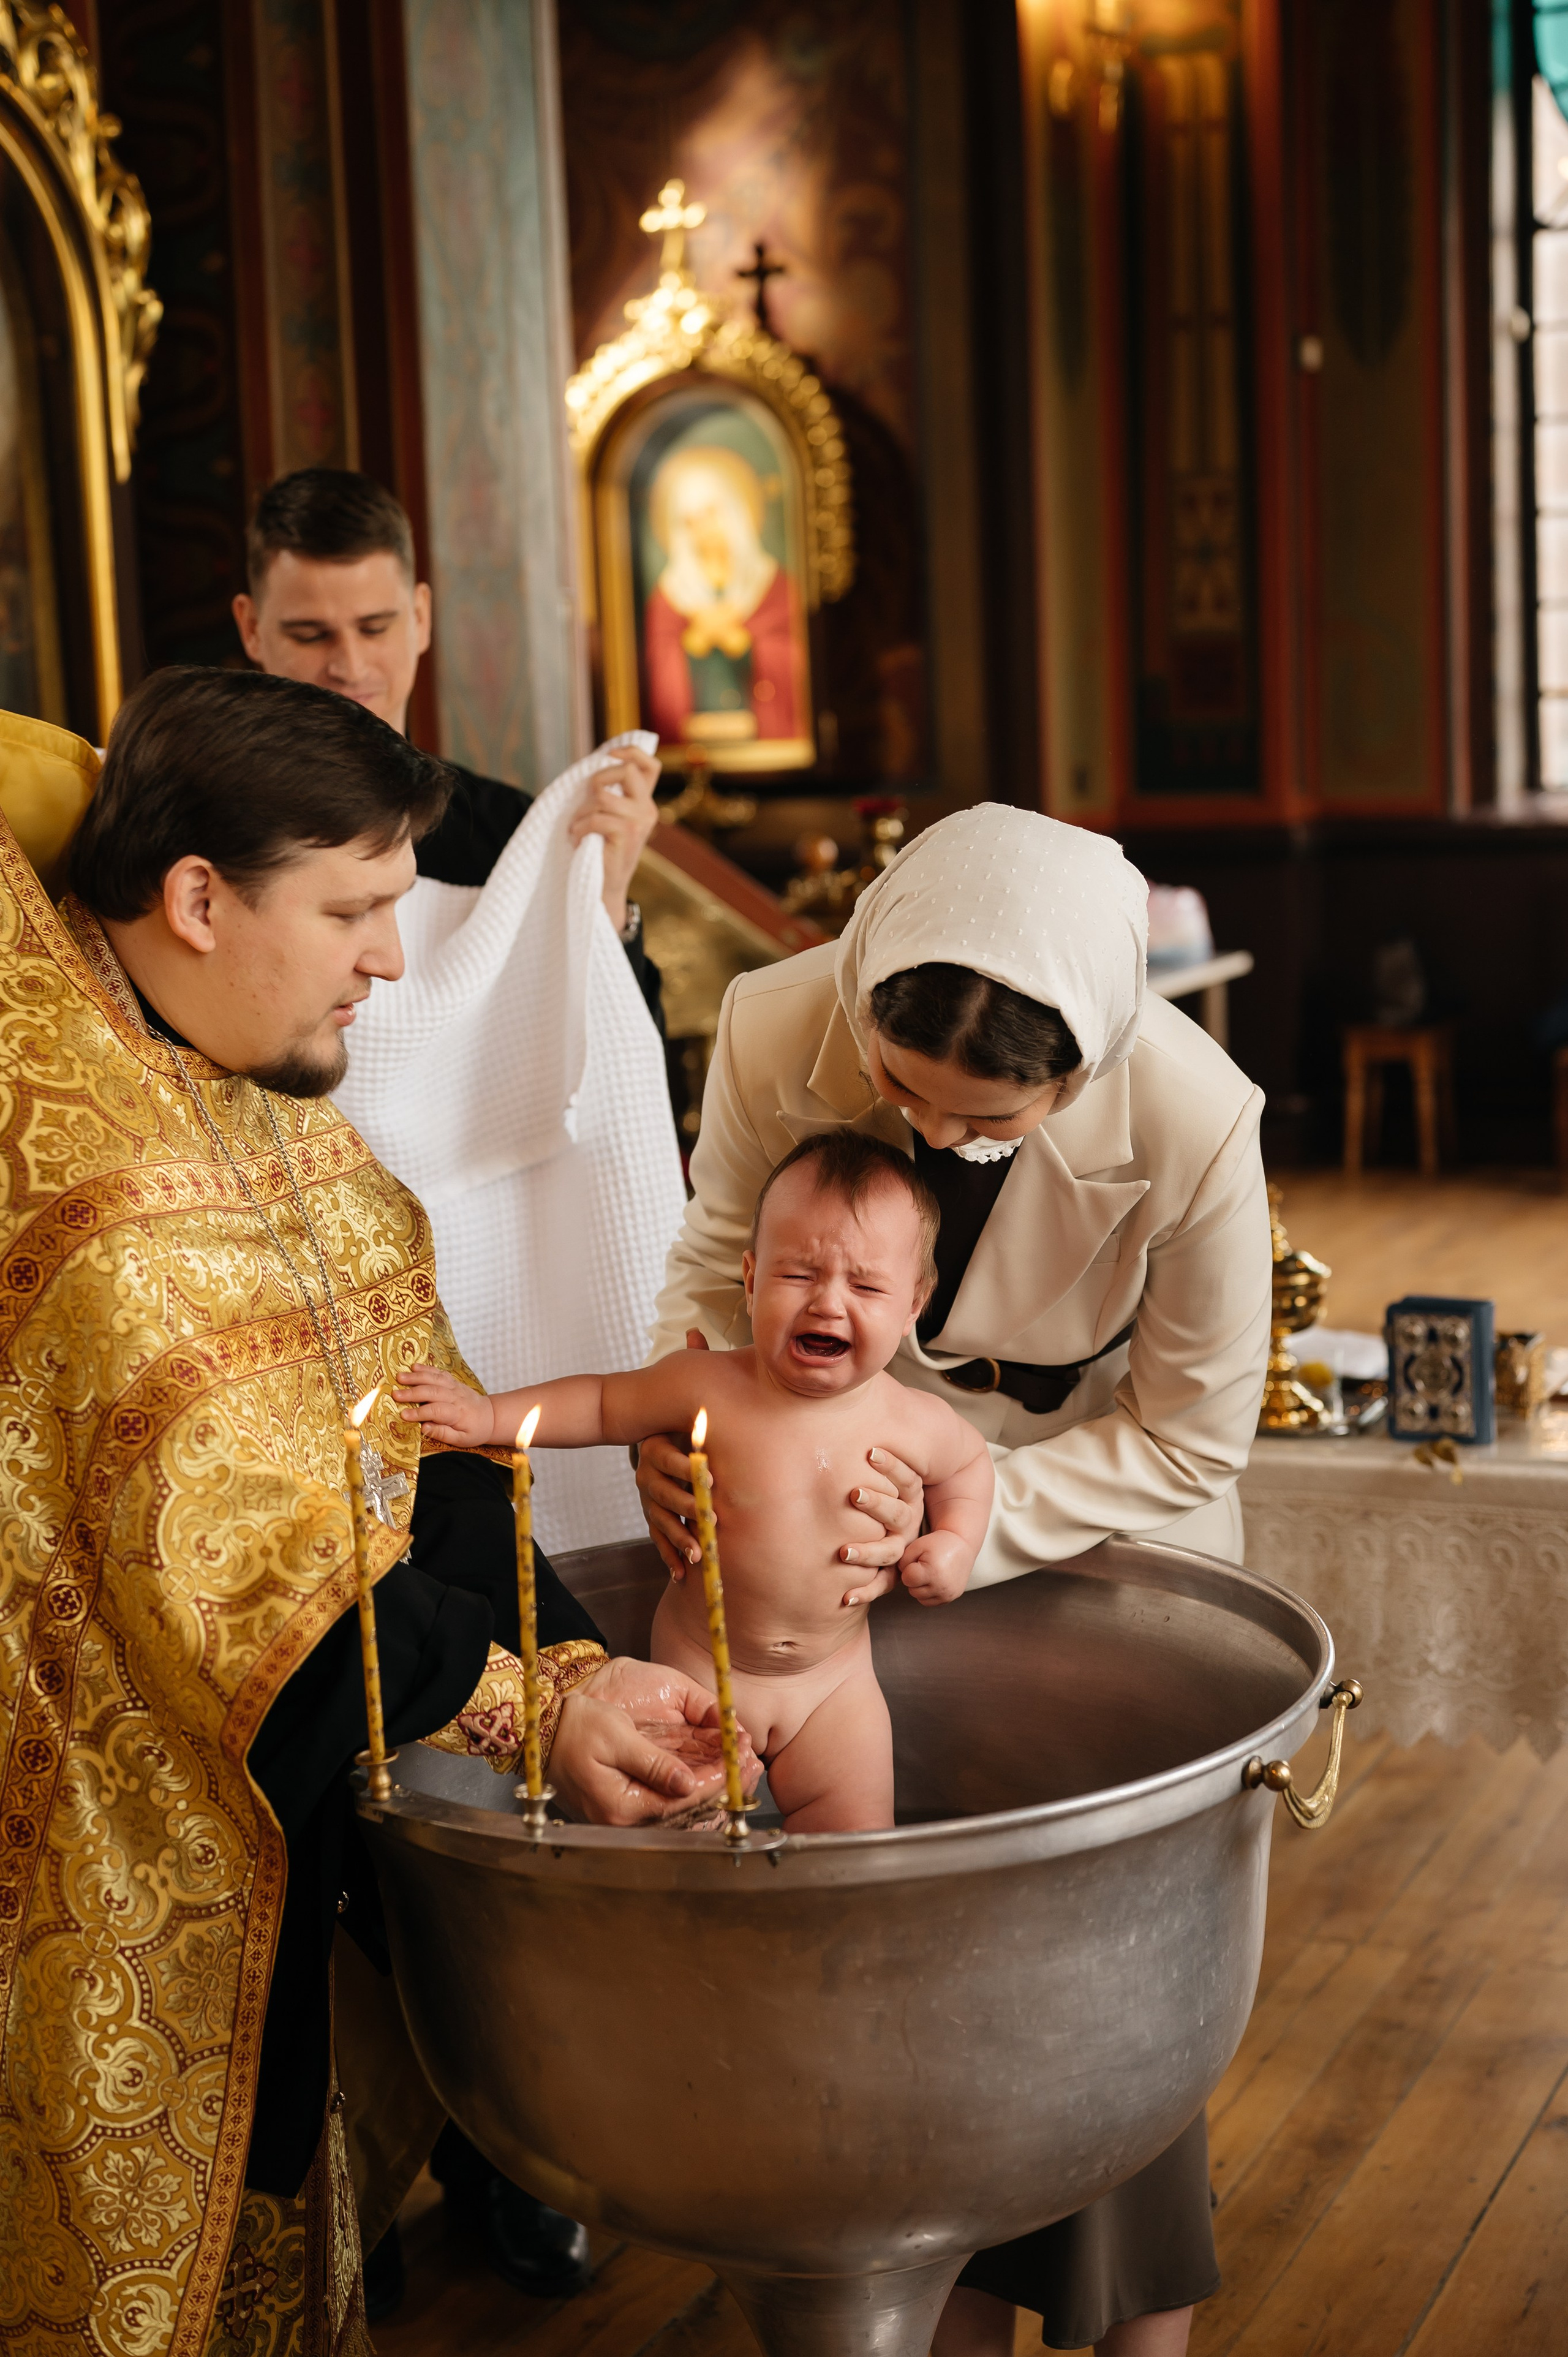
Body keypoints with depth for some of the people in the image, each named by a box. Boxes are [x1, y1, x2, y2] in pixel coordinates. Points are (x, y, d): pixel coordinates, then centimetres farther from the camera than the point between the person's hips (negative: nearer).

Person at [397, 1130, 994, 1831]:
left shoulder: (913, 1425, -14)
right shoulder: (708, 1388, -20)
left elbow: (970, 1462, 10)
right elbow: (603, 1404, -3)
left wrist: (956, 1543, -5)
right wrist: (487, 1417, -9)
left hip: (833, 1677, 2)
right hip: (702, 1667, -1)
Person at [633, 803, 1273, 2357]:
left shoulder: (1193, 1124, -30)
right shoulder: (773, 1033, -25)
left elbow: (1190, 1437, -17)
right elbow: (724, 1265, -6)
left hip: (1102, 1520, -2)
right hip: (858, 1493, 2)